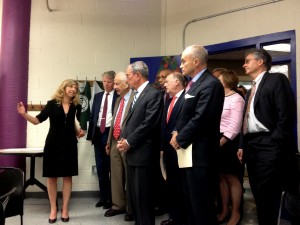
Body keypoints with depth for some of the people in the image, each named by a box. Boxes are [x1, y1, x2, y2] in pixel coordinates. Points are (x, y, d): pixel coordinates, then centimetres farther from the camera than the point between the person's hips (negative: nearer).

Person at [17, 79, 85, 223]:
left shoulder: (76, 106, 4)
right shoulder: (52, 104, -2)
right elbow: (37, 120, -4)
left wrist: (80, 132, -3)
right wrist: (24, 114, -19)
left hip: (69, 144, 1)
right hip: (53, 144, -1)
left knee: (67, 176, 5)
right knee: (51, 176, 5)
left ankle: (65, 208, 17)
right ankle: (53, 208, 18)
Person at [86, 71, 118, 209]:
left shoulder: (118, 96, -4)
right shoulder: (97, 96, 13)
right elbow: (92, 116, 13)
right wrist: (90, 134, 7)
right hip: (98, 134, 6)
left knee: (111, 167, 4)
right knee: (100, 167, 11)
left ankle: (112, 198, 16)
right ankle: (103, 196, 24)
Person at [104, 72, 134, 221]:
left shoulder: (135, 98, -13)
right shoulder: (118, 99, 15)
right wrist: (109, 141, 20)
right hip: (115, 143, 8)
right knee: (116, 177, 15)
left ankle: (131, 209, 20)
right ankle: (118, 206, 30)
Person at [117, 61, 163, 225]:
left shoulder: (153, 94, -12)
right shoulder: (136, 94, 16)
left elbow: (149, 124, -19)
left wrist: (129, 142, -13)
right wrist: (124, 139, 3)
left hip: (142, 153, -9)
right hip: (131, 152, 9)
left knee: (143, 196, 0)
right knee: (134, 195, 17)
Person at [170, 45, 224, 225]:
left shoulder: (211, 84, -16)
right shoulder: (193, 83, 15)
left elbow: (200, 118, -22)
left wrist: (180, 138, -12)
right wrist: (177, 132, 3)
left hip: (199, 152, -10)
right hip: (188, 150, 10)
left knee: (202, 204, 1)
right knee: (191, 201, 19)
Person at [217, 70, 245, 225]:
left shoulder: (236, 99, -10)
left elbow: (235, 126, -16)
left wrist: (221, 142, -20)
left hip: (229, 142, -7)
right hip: (218, 142, 7)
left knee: (232, 178, 3)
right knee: (221, 177, 12)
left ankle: (235, 213, 16)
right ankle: (225, 210, 24)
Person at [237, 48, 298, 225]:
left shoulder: (277, 79, -4)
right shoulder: (252, 89, 22)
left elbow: (287, 114, -14)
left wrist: (274, 143, -17)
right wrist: (242, 145, 14)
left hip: (268, 146, -8)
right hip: (251, 146, 8)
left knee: (267, 195, -5)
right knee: (258, 194, 13)